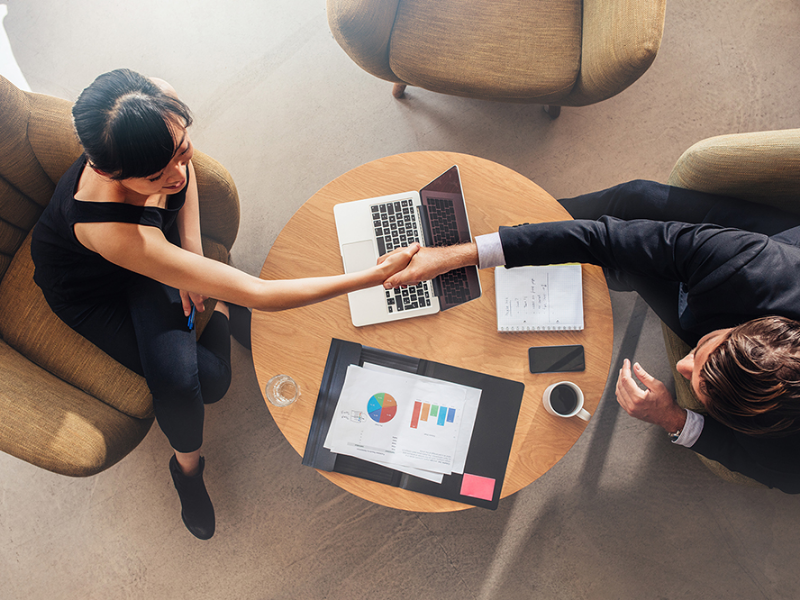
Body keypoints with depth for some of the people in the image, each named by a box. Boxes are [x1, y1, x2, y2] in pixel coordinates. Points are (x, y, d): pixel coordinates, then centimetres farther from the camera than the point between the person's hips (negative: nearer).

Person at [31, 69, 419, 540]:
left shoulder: (162, 105, -33)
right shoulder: (109, 225, -49)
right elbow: (257, 294, -47)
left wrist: (191, 248, -15)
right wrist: (373, 278, -47)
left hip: (154, 240, 4)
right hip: (90, 286, -4)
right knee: (203, 381, -21)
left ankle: (220, 311, 22)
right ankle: (187, 465, 13)